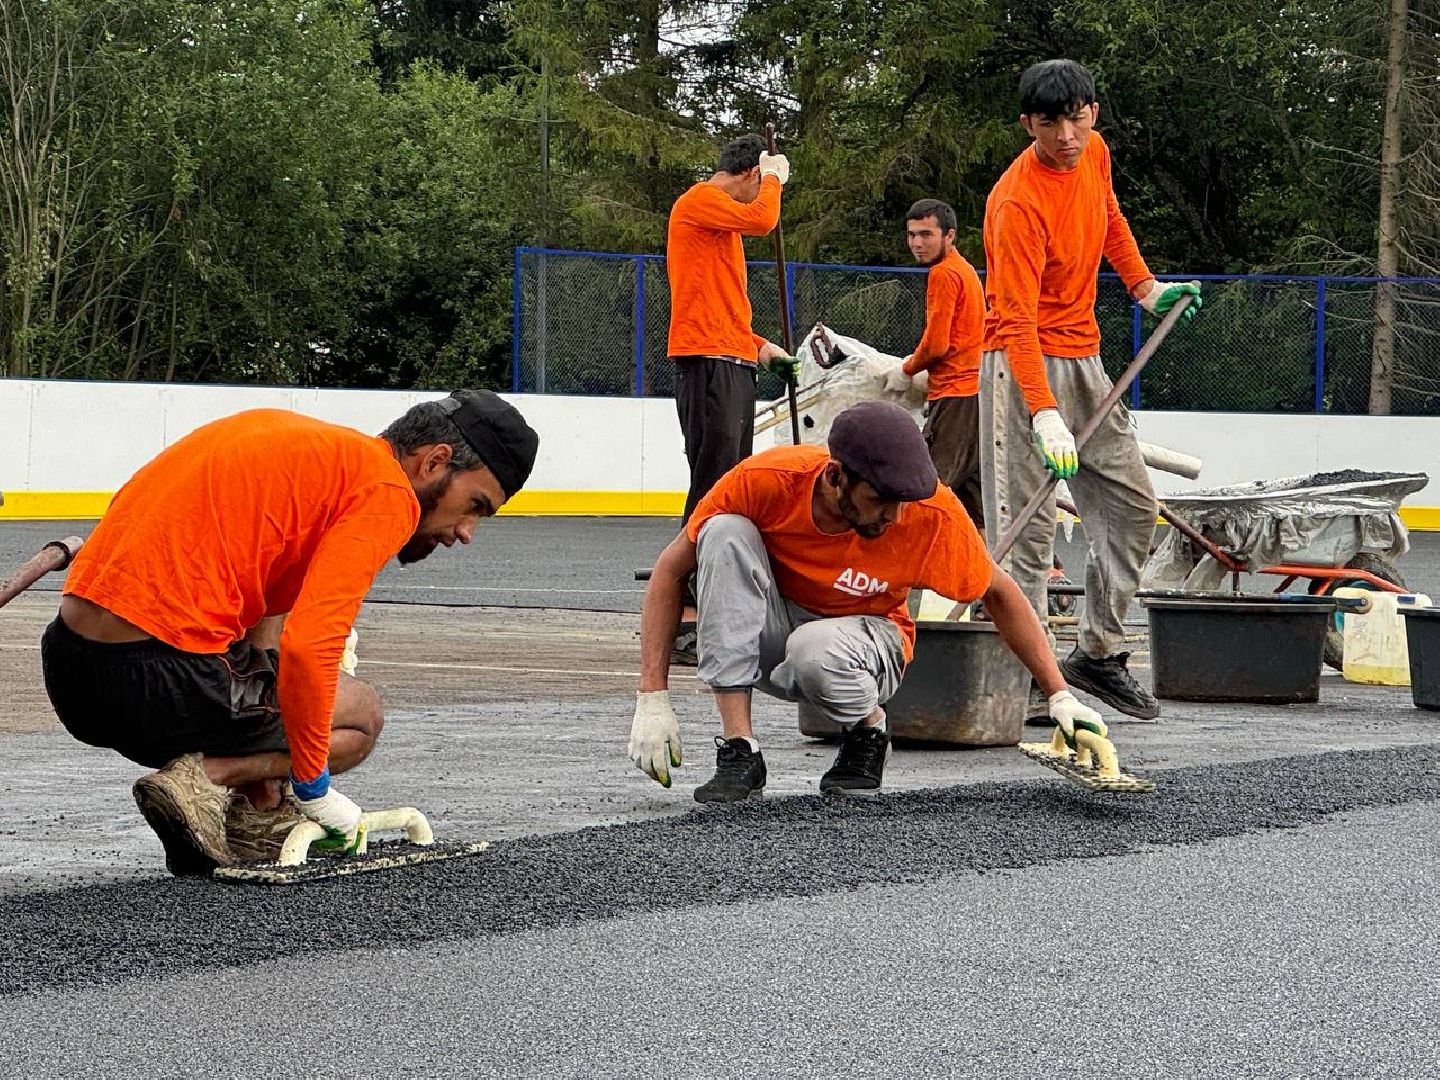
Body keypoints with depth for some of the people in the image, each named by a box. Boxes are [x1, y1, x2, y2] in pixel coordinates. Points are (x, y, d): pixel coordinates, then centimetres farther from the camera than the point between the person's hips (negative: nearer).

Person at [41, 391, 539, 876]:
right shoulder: (388, 495, -5)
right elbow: (306, 647, -16)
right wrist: (313, 785, -4)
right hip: (154, 681, -8)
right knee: (361, 714, 14)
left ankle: (259, 813, 19)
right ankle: (206, 779, -6)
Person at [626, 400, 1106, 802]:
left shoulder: (935, 515, -24)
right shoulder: (765, 480, -26)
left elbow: (999, 594, -5)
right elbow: (670, 570, -15)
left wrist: (1059, 695, -6)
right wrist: (652, 699, -21)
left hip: (863, 640, -1)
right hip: (768, 632, 1)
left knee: (816, 651, -40)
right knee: (725, 533, -30)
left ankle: (869, 729, -2)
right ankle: (738, 750, -29)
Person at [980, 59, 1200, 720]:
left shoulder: (1094, 154, 1)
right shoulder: (1019, 201, -23)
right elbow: (1017, 318, -29)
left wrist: (1144, 287, 18)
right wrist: (1044, 414, -37)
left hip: (1083, 357, 8)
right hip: (1024, 364, -8)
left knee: (1132, 505, 8)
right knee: (1027, 524, -10)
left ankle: (1099, 653, 16)